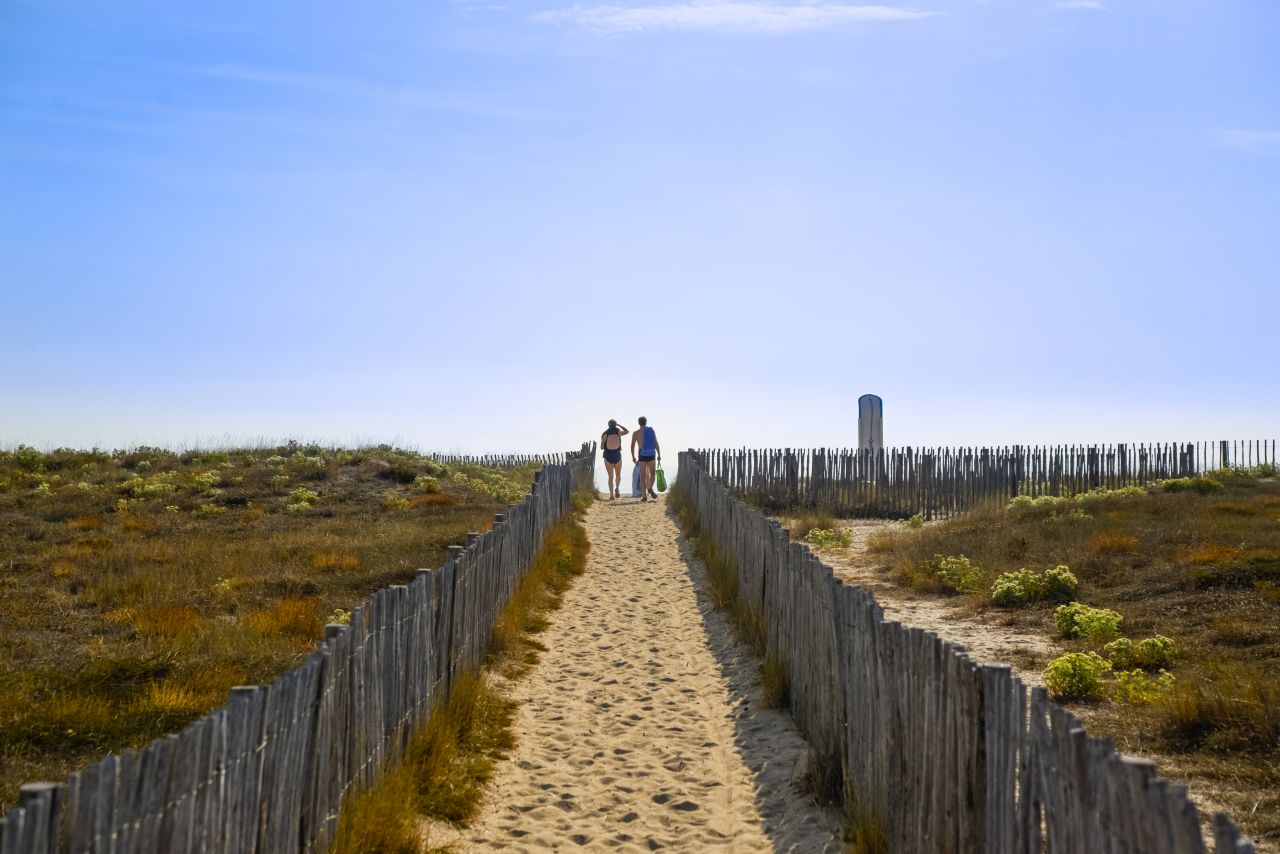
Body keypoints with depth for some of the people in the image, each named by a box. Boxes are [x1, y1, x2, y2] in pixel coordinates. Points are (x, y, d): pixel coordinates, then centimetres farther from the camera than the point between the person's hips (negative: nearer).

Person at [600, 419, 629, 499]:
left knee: (611, 476, 5)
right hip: (617, 456, 1)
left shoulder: (604, 434, -7)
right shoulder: (618, 432, -4)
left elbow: (601, 447, -4)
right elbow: (627, 431, 17)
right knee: (618, 475, 19)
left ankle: (611, 494, -4)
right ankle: (617, 488, -5)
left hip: (608, 456, -1)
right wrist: (619, 425, 19)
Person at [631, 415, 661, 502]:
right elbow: (656, 444, 0)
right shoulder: (652, 431, 5)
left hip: (642, 456, -1)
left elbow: (632, 446, 2)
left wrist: (633, 457, 14)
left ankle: (644, 496, 0)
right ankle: (650, 487, -10)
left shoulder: (636, 433, 2)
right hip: (652, 455, 1)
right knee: (652, 474, 17)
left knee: (643, 476, 6)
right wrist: (659, 455, 6)